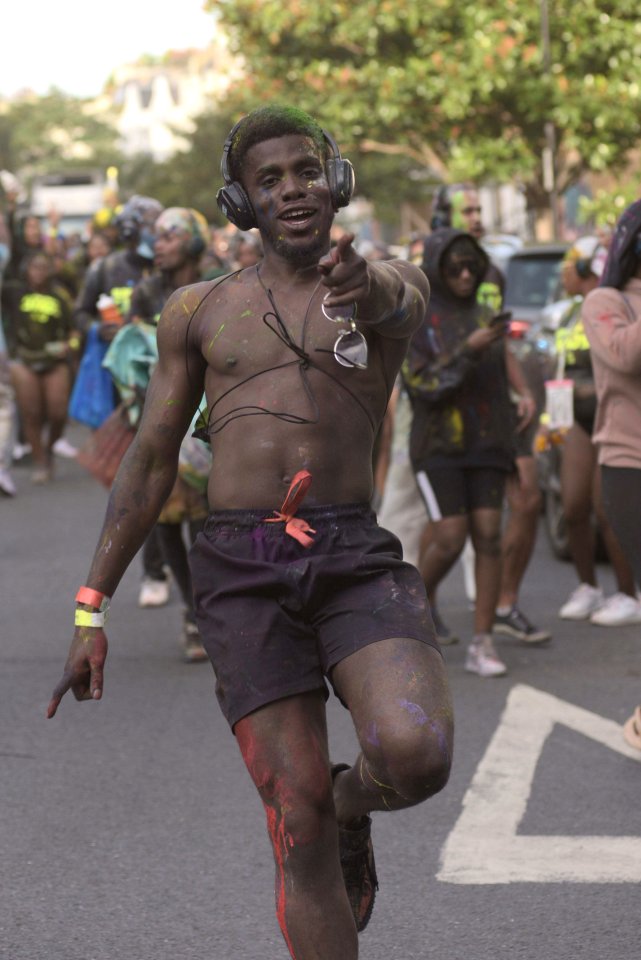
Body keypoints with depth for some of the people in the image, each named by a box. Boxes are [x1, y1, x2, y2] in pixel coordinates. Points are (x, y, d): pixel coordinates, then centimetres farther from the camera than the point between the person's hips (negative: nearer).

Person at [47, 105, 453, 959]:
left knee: (416, 754, -24)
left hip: (356, 555, 0)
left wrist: (368, 286, -42)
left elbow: (402, 303, -16)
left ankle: (352, 803, 12)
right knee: (299, 820, -6)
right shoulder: (198, 312, 14)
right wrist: (91, 608, 12)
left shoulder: (387, 286, 11)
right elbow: (149, 465, 17)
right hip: (242, 567, 1)